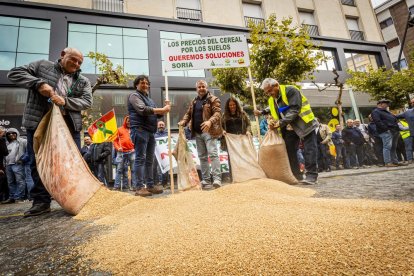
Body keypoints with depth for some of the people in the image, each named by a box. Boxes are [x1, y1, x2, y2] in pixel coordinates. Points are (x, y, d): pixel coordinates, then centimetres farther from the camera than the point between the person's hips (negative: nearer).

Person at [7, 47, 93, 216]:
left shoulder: (83, 81, 10)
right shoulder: (42, 66, 9)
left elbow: (87, 101, 0)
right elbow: (14, 73, 5)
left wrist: (65, 101, -16)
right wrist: (39, 83, -12)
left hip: (69, 125, 1)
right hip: (39, 123, 0)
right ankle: (41, 201, 16)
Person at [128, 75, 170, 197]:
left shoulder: (148, 98, 26)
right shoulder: (134, 95, 1)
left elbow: (157, 114, 20)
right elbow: (142, 109, -17)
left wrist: (165, 109, -1)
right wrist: (162, 109, -16)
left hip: (150, 132, 8)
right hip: (140, 131, -8)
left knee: (149, 160, 8)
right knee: (140, 158, -9)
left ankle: (150, 185, 13)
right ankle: (140, 187, -5)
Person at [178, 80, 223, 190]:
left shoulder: (213, 99, -1)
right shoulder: (194, 102, 20)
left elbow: (217, 113, -14)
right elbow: (188, 113, 21)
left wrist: (210, 121, -33)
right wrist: (183, 121, 0)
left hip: (209, 131, -7)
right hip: (197, 133, 7)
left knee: (213, 154, -13)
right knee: (202, 156, 9)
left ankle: (217, 179, -11)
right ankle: (206, 181, 17)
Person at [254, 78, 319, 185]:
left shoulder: (290, 91, -17)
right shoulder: (272, 100, 4)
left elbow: (294, 110, -25)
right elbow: (273, 111, 18)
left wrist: (280, 123, -29)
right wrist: (272, 122, -3)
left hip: (305, 124, -7)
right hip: (290, 128, 7)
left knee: (309, 150, -5)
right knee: (289, 151, 5)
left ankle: (312, 175, 3)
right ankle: (296, 176, 14)